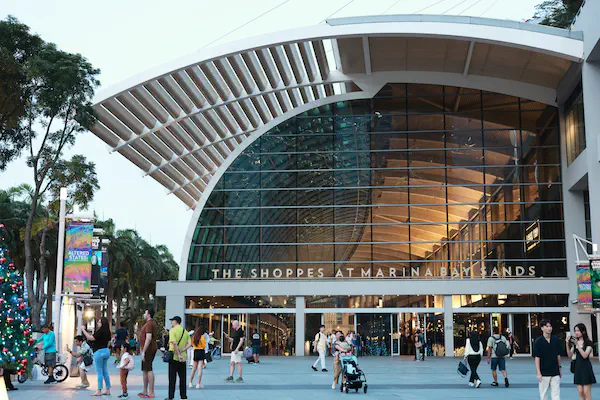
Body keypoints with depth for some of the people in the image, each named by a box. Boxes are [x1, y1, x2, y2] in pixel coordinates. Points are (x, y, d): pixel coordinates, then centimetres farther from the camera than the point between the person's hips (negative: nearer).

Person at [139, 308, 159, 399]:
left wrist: (143, 352, -23)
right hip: (150, 349, 11)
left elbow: (148, 338, -24)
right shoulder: (153, 323, 18)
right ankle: (145, 391, 25)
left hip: (148, 349, -11)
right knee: (144, 370, 17)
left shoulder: (149, 324, -16)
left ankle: (151, 393, -10)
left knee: (148, 370, -10)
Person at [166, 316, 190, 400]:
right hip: (183, 358, 5)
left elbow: (174, 343, -21)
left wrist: (178, 354, -19)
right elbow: (189, 344, 1)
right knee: (182, 377, 10)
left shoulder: (172, 330, -8)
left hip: (174, 357, -5)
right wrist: (182, 351, -6)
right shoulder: (185, 331, 11)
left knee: (172, 378, 0)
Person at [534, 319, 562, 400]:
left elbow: (558, 355, 13)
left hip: (555, 372, 3)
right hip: (544, 373, -3)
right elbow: (537, 358, -9)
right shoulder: (538, 341, -7)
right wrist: (538, 373, -13)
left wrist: (559, 368, 13)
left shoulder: (556, 340, 4)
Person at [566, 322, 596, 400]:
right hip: (577, 367, 5)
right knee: (580, 392, 6)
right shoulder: (574, 342, 9)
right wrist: (568, 344, -9)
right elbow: (570, 356, 3)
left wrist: (577, 345, -24)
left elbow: (585, 355, -18)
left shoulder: (589, 343, -6)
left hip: (586, 368, -5)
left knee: (586, 392, -6)